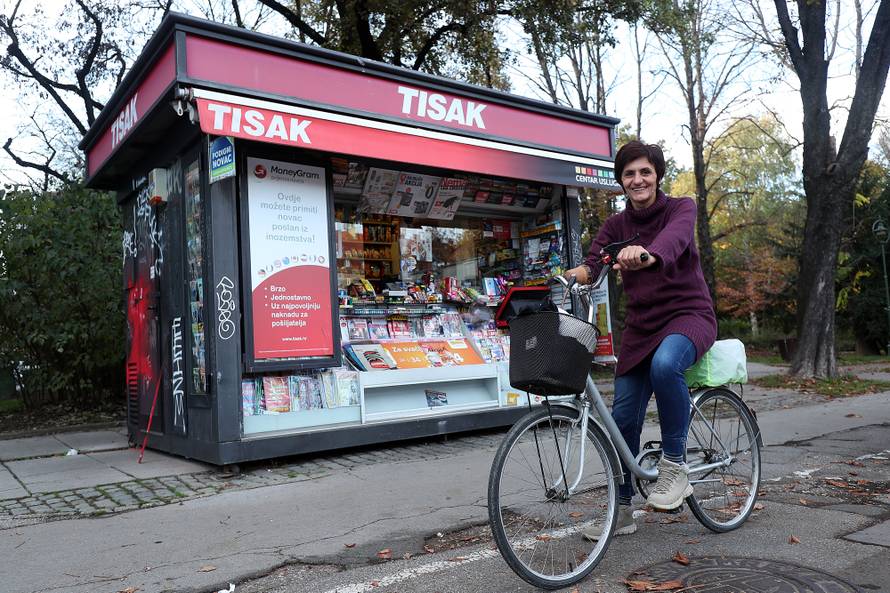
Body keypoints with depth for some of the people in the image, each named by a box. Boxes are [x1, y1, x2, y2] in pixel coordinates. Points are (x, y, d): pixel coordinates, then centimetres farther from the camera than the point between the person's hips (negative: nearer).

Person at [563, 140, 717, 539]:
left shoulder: (681, 208, -5)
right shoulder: (616, 225, 6)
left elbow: (675, 237, -30)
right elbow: (593, 264, -10)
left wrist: (648, 254, -54)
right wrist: (574, 275, -35)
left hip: (688, 315, -4)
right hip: (641, 323, 4)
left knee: (664, 364, -39)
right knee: (623, 417, -2)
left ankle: (674, 465, -19)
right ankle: (621, 511, 15)